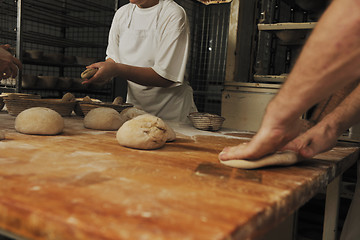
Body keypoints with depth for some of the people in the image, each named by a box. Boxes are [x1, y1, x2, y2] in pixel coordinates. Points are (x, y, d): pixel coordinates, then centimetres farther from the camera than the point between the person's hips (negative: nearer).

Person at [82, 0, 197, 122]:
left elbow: (166, 77, -21)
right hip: (134, 106, 5)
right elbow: (113, 58, 12)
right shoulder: (122, 13, 7)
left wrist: (116, 69, -29)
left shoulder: (174, 14, -14)